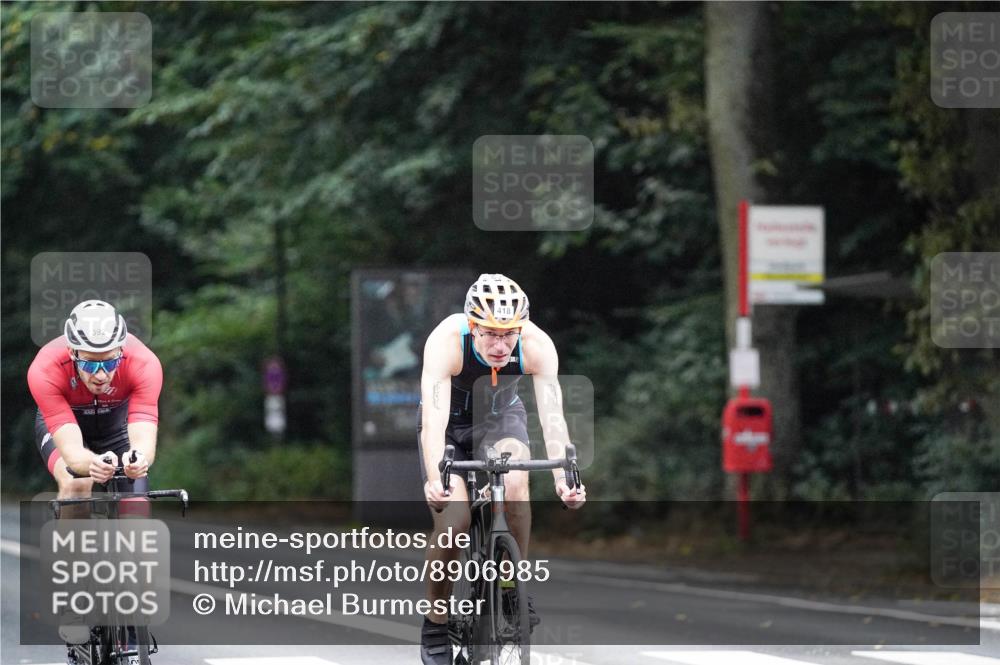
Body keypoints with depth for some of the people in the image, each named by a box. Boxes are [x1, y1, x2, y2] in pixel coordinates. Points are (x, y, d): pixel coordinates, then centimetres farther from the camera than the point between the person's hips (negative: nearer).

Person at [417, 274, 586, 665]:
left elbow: (552, 415, -35)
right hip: (451, 423, -1)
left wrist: (563, 479, -50)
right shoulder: (447, 342, -35)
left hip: (500, 417, 1)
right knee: (453, 521, -19)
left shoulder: (537, 346, -30)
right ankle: (435, 625, 2)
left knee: (515, 483, -30)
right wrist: (434, 480, -57)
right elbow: (434, 417, -43)